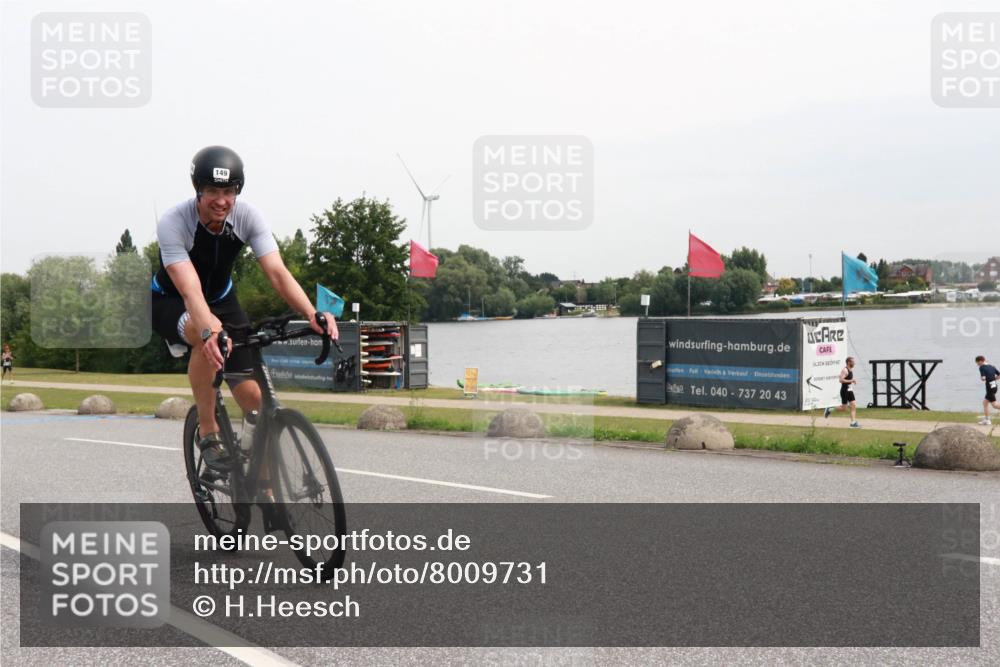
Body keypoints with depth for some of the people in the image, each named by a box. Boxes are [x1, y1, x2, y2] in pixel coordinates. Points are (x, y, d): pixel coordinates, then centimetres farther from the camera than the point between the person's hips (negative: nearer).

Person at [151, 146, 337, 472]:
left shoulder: (248, 216, -22)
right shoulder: (172, 223, -31)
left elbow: (277, 272, -31)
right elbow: (190, 289, -43)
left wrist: (312, 314, -48)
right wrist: (209, 330, -63)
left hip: (221, 299, 4)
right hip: (170, 302, -3)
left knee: (252, 393, -12)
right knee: (208, 338, -40)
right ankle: (208, 432, -21)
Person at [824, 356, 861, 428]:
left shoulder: (851, 370, 13)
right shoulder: (844, 370, -15)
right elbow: (841, 380, -26)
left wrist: (853, 381, 13)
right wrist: (851, 381, -24)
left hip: (850, 391, 9)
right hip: (845, 391, -9)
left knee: (854, 406, -1)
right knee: (844, 408, -3)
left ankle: (853, 422, -3)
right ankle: (829, 410, 16)